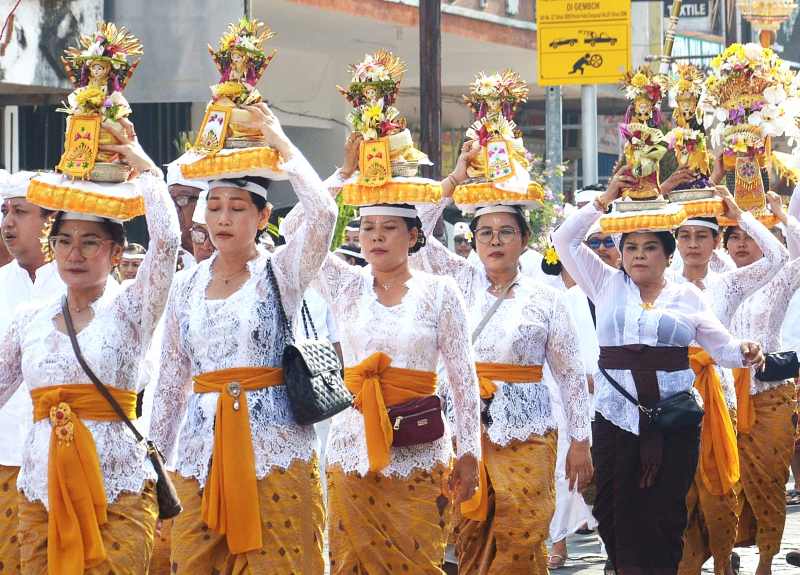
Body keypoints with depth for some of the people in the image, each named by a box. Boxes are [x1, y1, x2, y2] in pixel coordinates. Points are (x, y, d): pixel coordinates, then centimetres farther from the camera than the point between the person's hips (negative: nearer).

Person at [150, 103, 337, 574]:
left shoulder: (282, 272, -1)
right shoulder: (188, 286, 10)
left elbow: (324, 213, -19)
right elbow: (172, 379, 16)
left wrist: (278, 141, -12)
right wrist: (155, 457, 14)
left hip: (275, 447, -4)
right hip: (202, 447, 4)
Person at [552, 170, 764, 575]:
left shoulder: (687, 297, 8)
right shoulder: (608, 286, 10)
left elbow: (721, 345, 10)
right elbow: (565, 240, 7)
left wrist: (744, 352, -12)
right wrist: (606, 200, 3)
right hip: (615, 417, 1)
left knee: (663, 518, -1)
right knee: (618, 515, 1)